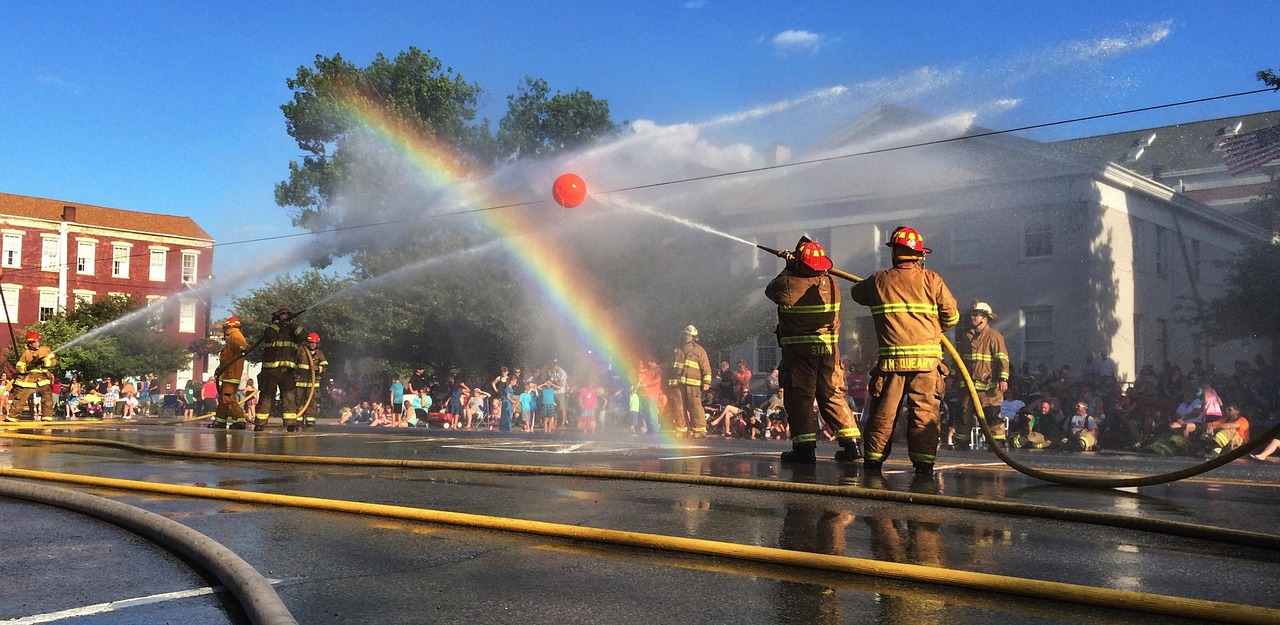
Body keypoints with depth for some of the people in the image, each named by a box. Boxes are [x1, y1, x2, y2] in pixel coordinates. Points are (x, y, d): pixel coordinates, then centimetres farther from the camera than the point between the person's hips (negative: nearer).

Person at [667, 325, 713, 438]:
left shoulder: (699, 350, 8)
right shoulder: (677, 351, 24)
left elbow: (706, 368, 2)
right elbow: (671, 368, 30)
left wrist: (706, 382, -8)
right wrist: (668, 384, 25)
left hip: (692, 384, -5)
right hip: (677, 384, 5)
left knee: (695, 406, -12)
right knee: (678, 407, 1)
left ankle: (699, 430, -11)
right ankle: (681, 429, 6)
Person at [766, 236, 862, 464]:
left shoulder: (788, 284, -12)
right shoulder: (832, 284, 1)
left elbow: (770, 290, 10)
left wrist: (788, 270, 19)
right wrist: (794, 271, 26)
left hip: (798, 351, -4)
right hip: (829, 349, 4)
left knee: (799, 397, 0)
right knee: (833, 397, 12)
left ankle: (805, 448, -5)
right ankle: (850, 444, 12)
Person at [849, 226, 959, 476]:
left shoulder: (878, 281, 4)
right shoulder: (931, 280, 0)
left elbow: (856, 293, 24)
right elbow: (951, 316, 3)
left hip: (891, 359, 1)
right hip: (927, 359, -1)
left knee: (883, 411, 9)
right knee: (924, 412, 2)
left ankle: (874, 458, 14)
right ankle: (923, 460, -2)